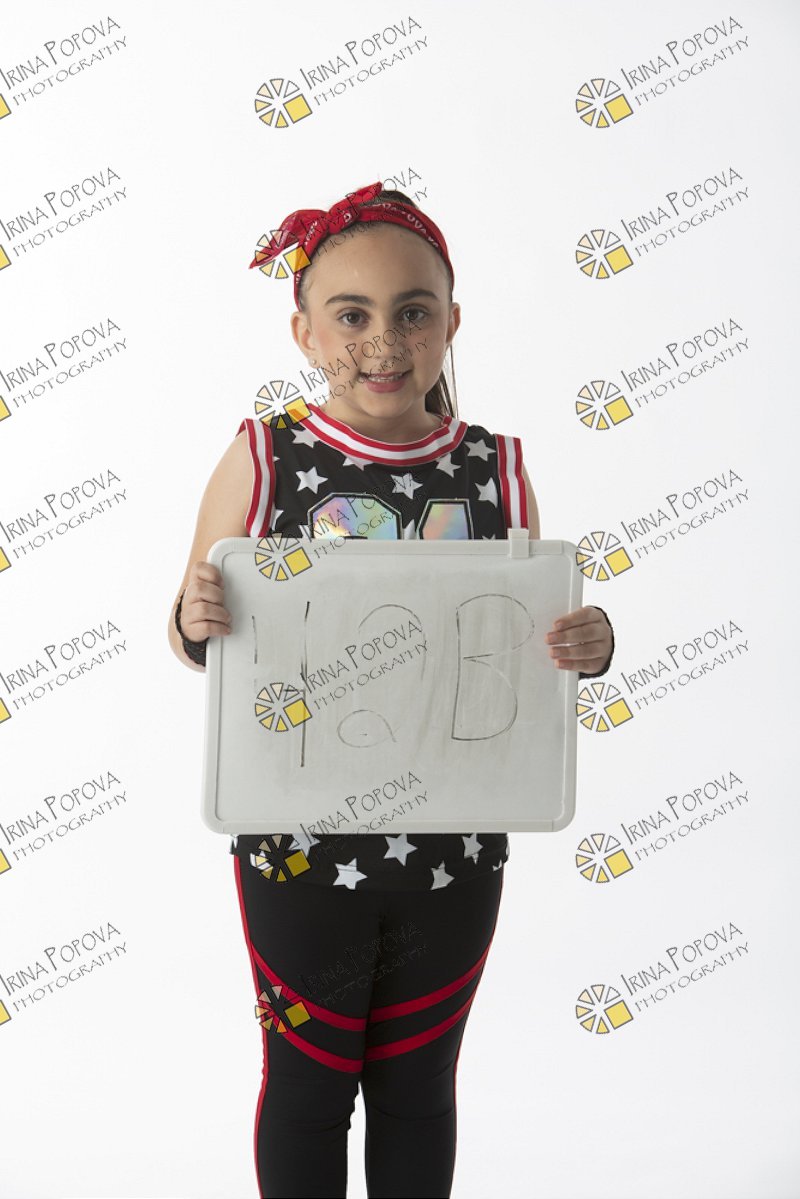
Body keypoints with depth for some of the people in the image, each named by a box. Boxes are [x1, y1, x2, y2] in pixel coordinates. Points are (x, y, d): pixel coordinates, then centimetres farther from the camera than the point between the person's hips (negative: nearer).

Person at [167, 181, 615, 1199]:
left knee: (418, 1087, 21)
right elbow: (191, 644, -1)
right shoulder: (262, 459, -8)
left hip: (454, 855, 2)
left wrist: (586, 649, -15)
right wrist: (195, 618, -23)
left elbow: (533, 638, 6)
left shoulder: (497, 469, -4)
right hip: (299, 850, -1)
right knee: (307, 1086, 17)